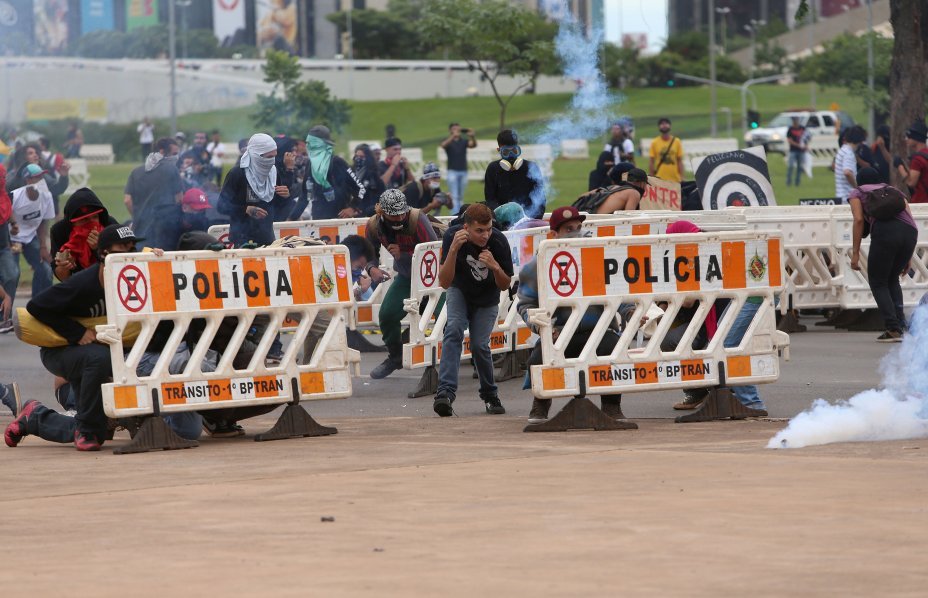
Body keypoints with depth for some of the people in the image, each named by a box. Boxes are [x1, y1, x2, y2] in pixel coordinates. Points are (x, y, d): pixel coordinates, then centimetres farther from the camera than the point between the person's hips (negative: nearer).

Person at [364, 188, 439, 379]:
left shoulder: (417, 219, -32)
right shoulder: (374, 225, -15)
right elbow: (371, 254, 2)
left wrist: (403, 256, -38)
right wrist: (372, 268, -21)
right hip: (406, 275, 5)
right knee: (387, 314, -2)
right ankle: (395, 357, 25)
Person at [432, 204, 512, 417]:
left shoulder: (499, 242, -28)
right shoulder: (452, 236, -28)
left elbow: (505, 286, -15)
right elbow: (444, 283, -31)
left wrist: (495, 267, -36)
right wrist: (453, 249, -44)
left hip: (487, 299, 0)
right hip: (459, 290, 0)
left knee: (479, 344, -13)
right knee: (453, 331, -25)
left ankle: (490, 395, 12)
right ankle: (445, 392, -32)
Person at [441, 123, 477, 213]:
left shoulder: (463, 141, 9)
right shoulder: (449, 141, 1)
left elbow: (473, 145, -8)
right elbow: (443, 145, -22)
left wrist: (472, 137, -31)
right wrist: (453, 136, -38)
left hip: (463, 171, 4)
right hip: (452, 171, -4)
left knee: (461, 196, 11)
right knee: (454, 196, -11)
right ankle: (455, 216, -18)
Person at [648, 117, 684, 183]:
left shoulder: (677, 142, 4)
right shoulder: (654, 142, 2)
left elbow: (679, 162, 5)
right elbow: (651, 162, 3)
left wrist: (681, 178, 0)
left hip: (675, 180, 1)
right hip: (659, 180, -1)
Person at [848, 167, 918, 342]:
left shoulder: (857, 193, 24)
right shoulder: (895, 191, 34)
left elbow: (859, 219, 6)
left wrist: (855, 253, 4)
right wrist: (907, 258, 24)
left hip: (885, 232, -4)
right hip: (910, 232, 4)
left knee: (878, 282, 9)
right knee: (892, 279, 23)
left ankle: (893, 329, -5)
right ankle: (901, 325, 10)